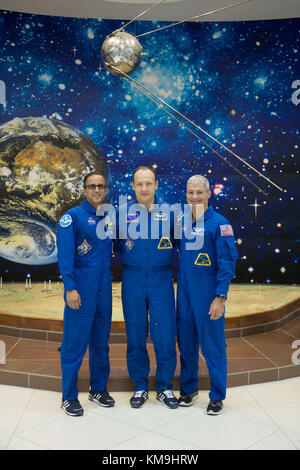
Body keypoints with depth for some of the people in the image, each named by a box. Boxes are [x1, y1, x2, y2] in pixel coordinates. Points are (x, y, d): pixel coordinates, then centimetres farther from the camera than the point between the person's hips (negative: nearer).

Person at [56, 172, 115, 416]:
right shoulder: (72, 216, -5)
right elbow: (65, 255, -13)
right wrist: (70, 288, -19)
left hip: (104, 289, 6)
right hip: (81, 290, -5)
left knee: (101, 341, 14)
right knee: (75, 342, 0)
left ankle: (99, 388, 28)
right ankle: (69, 396, 14)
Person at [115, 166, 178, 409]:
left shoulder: (169, 211, 1)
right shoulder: (123, 212, 2)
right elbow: (115, 244, 11)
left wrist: (167, 262, 0)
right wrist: (129, 262, 2)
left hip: (161, 281, 0)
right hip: (133, 282, 1)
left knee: (165, 334, 0)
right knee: (135, 334, 8)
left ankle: (165, 386, 19)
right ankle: (140, 386, 25)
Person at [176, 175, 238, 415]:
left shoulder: (219, 223, -10)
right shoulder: (182, 221, 6)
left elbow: (227, 263, -12)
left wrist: (220, 297, -16)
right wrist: (181, 286, 9)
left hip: (208, 294, -5)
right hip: (185, 293, 5)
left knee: (212, 345, 4)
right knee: (186, 343, 15)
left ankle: (217, 395, 21)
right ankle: (188, 388, 32)